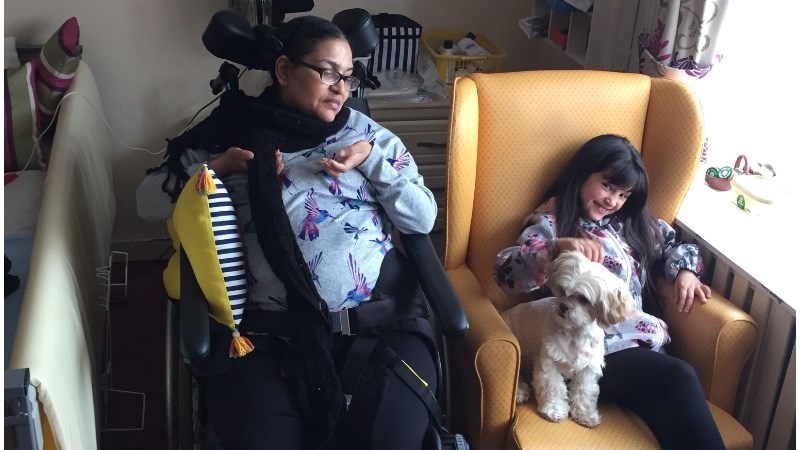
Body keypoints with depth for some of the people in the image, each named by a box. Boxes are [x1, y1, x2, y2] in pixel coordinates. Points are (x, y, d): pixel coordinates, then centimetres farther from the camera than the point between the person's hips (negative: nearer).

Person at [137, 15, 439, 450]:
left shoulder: (367, 132, 15)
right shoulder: (231, 131, 11)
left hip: (378, 318, 2)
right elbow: (149, 201, 11)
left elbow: (423, 218, 10)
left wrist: (372, 158, -2)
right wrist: (218, 166, -3)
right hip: (266, 330, -1)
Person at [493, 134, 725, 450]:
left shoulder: (631, 224, 24)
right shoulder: (552, 221, 5)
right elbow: (506, 271, -11)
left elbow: (671, 243, 39)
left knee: (674, 420, -27)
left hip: (643, 342, 6)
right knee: (679, 379, -31)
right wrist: (557, 247, -29)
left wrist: (685, 271, 16)